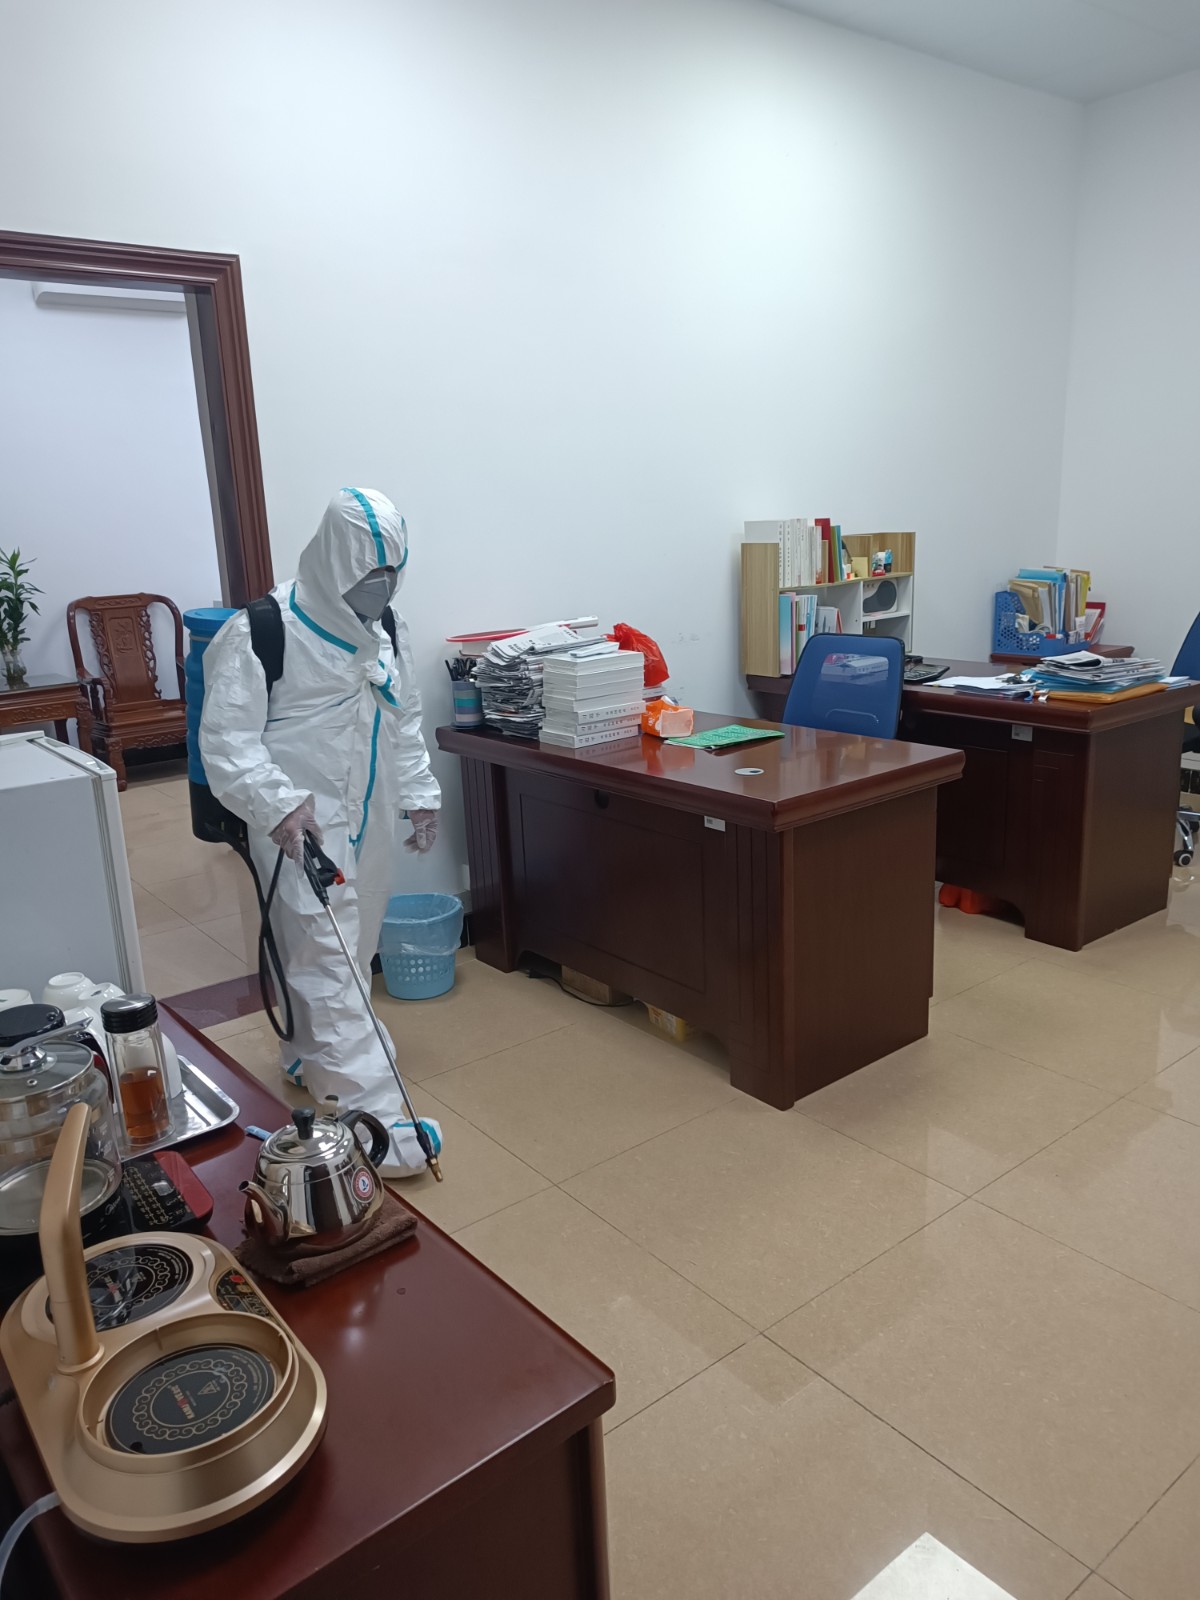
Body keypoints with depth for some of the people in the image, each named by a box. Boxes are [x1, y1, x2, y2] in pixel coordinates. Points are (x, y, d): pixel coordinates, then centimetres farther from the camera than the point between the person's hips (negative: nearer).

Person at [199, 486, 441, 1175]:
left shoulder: (387, 628, 8)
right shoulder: (263, 632, -15)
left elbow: (406, 721, 19)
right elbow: (227, 739, -17)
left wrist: (420, 794, 13)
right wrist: (279, 804, -30)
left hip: (370, 822, 8)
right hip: (303, 826, -7)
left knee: (347, 952, 18)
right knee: (329, 963, -9)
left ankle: (308, 1057, 40)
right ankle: (373, 1113, -9)